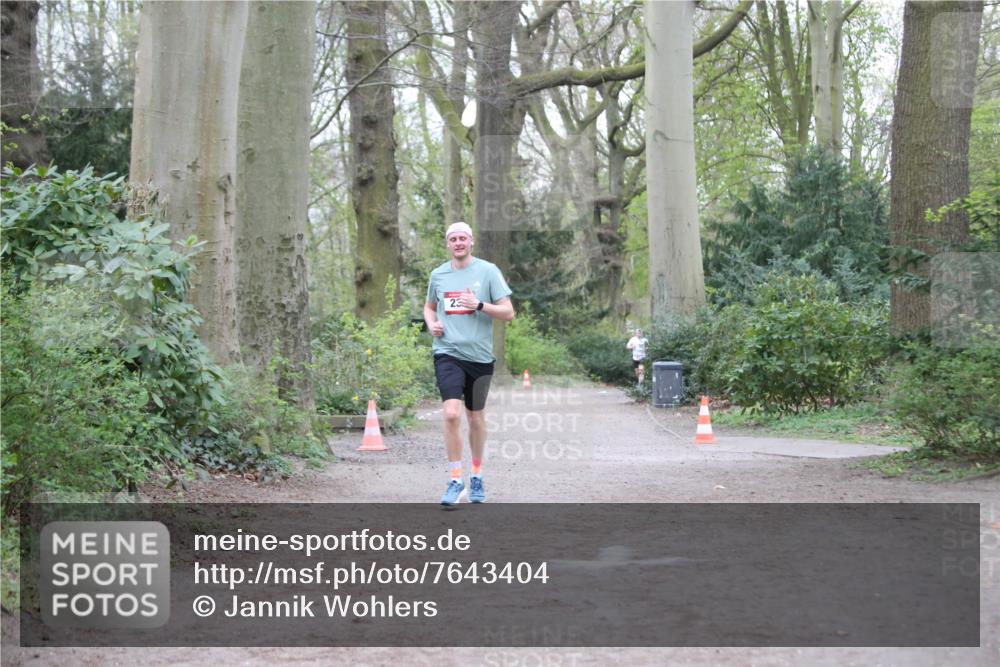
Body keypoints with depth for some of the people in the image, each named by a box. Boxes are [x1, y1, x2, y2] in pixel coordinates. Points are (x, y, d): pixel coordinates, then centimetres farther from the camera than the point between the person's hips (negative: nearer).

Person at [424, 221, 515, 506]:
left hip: (479, 355, 0)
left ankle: (476, 476, 30)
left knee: (476, 418, 12)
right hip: (447, 353, 0)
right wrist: (431, 323, 4)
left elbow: (508, 312, -3)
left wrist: (479, 305, -17)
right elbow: (429, 306, 25)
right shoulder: (438, 274, 7)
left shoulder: (488, 271, -1)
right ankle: (456, 478, -7)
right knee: (451, 414, -17)